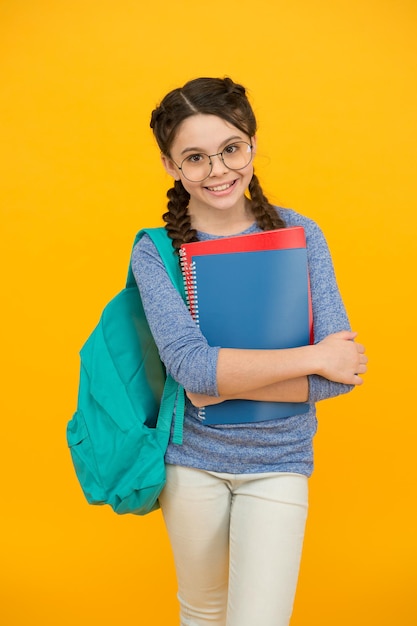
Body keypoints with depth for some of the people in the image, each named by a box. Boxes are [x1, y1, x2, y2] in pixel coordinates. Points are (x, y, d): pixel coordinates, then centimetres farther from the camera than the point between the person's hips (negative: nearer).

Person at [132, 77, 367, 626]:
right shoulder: (155, 252, -10)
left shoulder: (299, 234, -7)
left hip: (278, 463, 0)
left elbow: (343, 369, -13)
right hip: (192, 459, 1)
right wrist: (313, 358, -21)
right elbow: (192, 366, -23)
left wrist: (224, 383, -20)